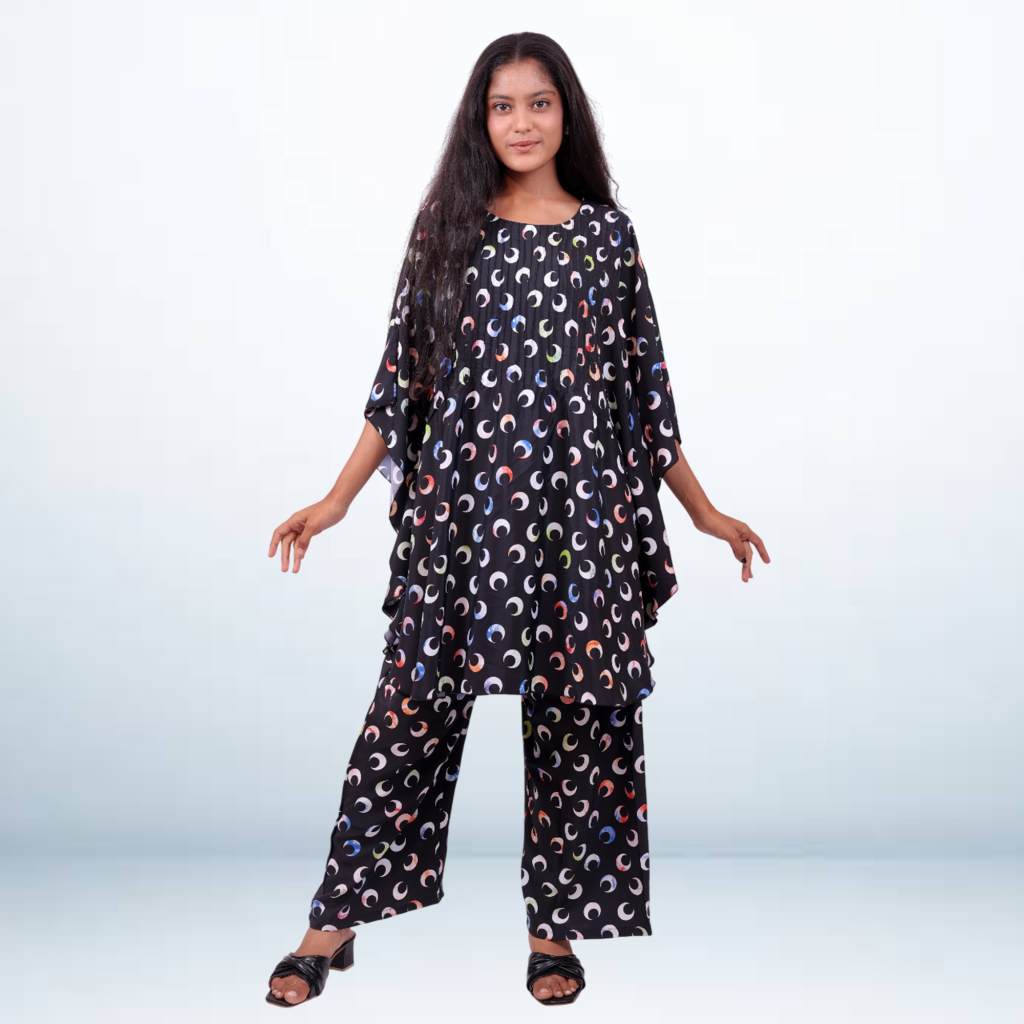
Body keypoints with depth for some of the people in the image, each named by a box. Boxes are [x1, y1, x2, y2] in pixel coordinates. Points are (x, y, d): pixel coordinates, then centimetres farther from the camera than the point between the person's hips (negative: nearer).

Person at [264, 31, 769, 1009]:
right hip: (460, 507, 0)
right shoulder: (446, 230, 6)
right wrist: (336, 500, 0)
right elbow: (400, 380, 6)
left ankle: (555, 925, 19)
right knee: (413, 703, 0)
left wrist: (705, 513, 9)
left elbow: (643, 387, 10)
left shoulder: (607, 233, 7)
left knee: (578, 708, 4)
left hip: (577, 513, 1)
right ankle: (336, 919, 11)